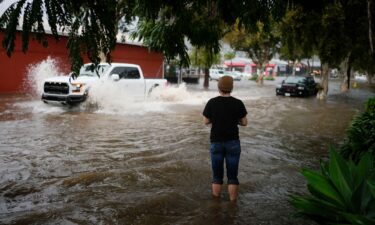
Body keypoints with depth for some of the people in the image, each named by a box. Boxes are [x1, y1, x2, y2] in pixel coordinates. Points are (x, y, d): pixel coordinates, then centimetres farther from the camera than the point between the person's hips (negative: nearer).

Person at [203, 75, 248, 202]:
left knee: (217, 174, 13)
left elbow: (206, 121, 1)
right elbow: (244, 123, -1)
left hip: (216, 142, 1)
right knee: (232, 175, 9)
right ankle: (233, 202, 15)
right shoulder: (238, 103, -8)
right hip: (233, 142, -1)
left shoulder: (212, 103, -7)